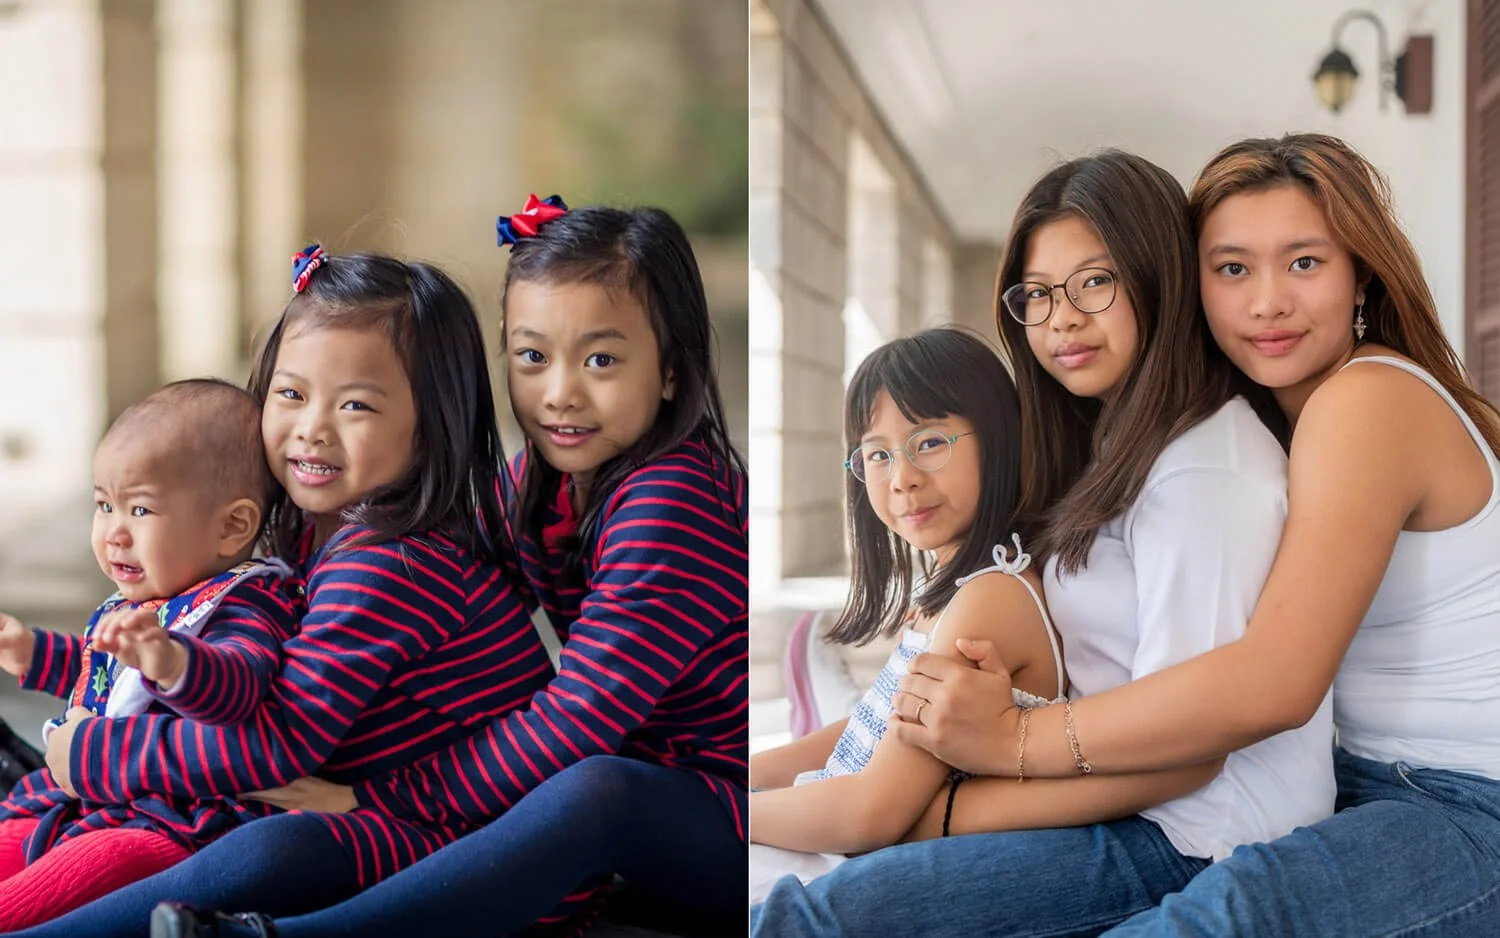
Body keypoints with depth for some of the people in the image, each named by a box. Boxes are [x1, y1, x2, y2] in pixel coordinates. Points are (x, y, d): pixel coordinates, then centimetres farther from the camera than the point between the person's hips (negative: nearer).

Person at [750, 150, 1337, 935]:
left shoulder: (1203, 470, -15)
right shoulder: (1119, 447, 16)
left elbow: (1183, 750, -18)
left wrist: (949, 812, -14)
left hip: (1196, 840, -9)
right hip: (1121, 796, 9)